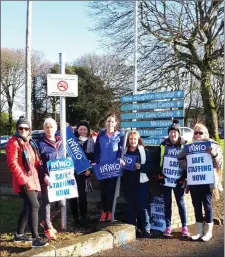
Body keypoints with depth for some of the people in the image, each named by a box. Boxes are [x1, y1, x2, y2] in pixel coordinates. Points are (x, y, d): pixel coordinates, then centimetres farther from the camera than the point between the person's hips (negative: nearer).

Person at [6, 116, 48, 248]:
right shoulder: (13, 143, -9)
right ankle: (36, 238, -14)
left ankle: (19, 234, 28)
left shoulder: (30, 142, 16)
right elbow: (12, 164, -17)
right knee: (34, 206, -16)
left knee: (28, 207, 15)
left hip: (33, 179, 9)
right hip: (23, 181, -9)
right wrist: (23, 180, -21)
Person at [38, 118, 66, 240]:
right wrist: (45, 177, -19)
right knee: (47, 203, 2)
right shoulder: (41, 144, -5)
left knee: (61, 203, 7)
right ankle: (48, 228, 18)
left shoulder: (60, 143, 11)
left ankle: (45, 221, 29)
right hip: (47, 179, -5)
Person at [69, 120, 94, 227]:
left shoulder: (90, 142, 8)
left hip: (83, 172, 0)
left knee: (82, 195, -1)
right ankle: (75, 218, 15)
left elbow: (92, 158, 8)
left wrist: (89, 169, -4)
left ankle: (83, 218, 9)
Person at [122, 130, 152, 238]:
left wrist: (141, 167, -20)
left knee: (143, 205, -2)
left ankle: (146, 229, 4)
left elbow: (150, 165, -4)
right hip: (128, 182, 3)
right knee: (131, 205, 10)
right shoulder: (124, 151, 9)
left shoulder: (145, 151, 1)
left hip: (141, 182, -3)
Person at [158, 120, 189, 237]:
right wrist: (160, 175, 2)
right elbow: (159, 161, 9)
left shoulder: (184, 145, -1)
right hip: (166, 180, 2)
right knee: (167, 203, 7)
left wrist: (184, 177, -4)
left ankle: (184, 227, 15)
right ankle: (168, 227, 15)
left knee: (181, 203, 5)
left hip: (178, 180, -2)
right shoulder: (164, 145, 4)